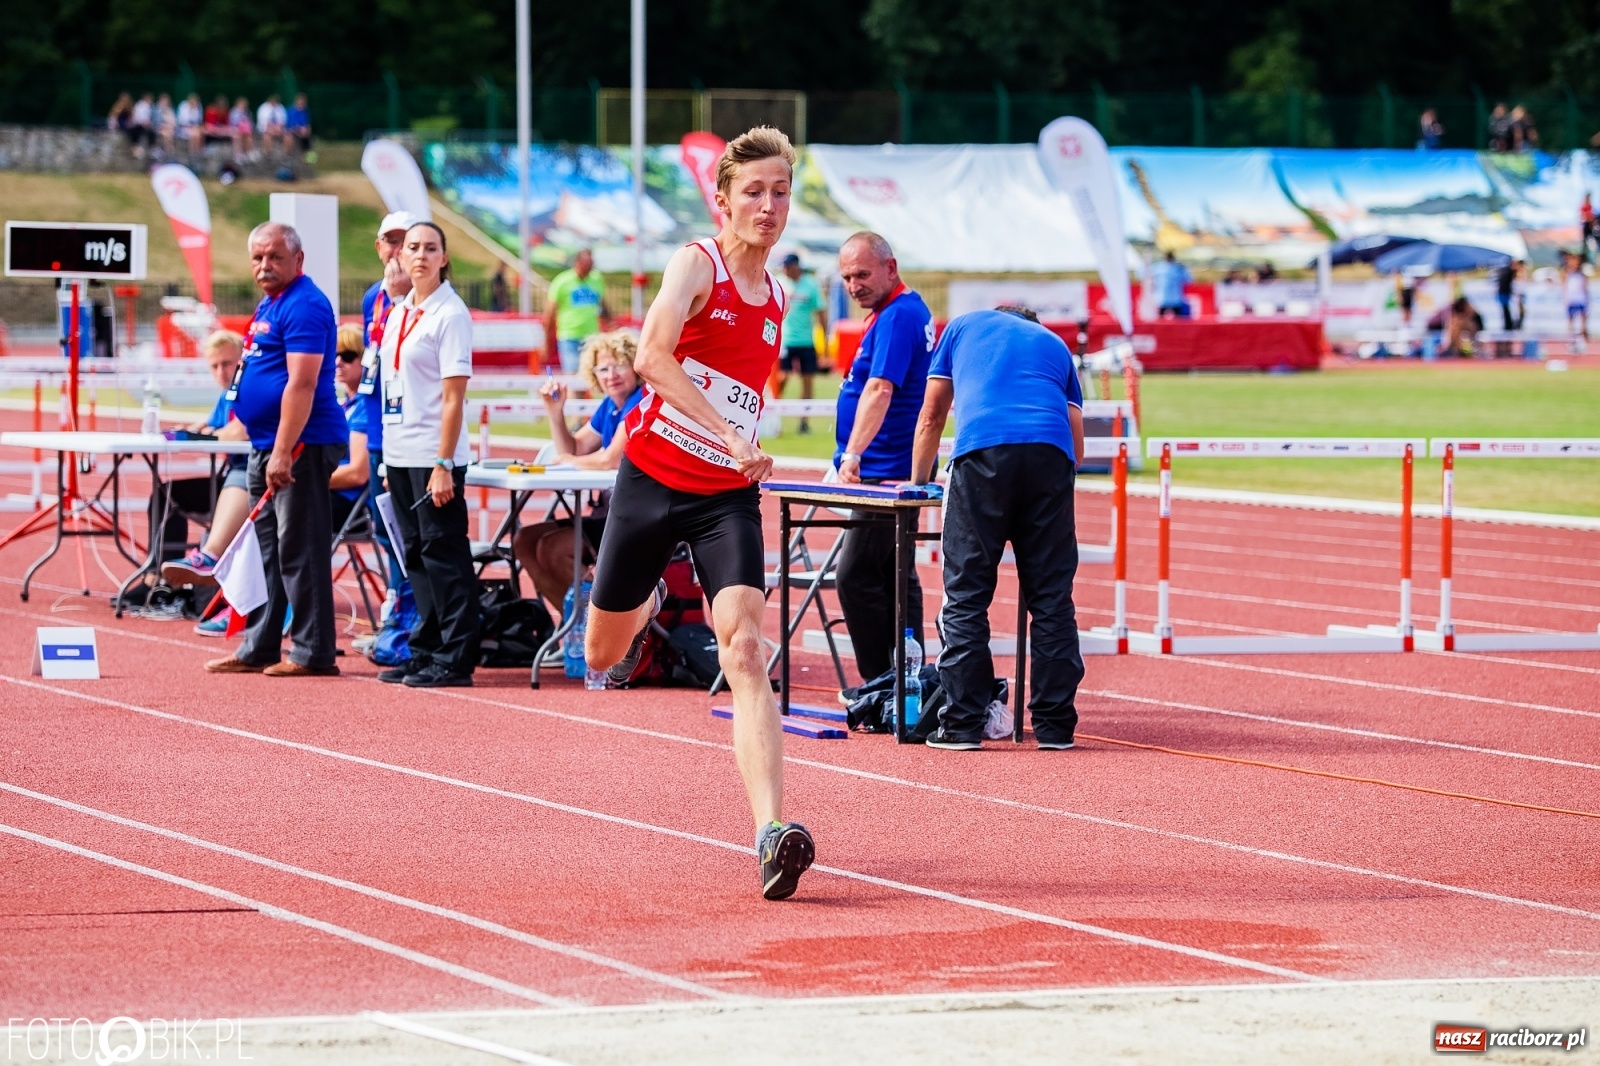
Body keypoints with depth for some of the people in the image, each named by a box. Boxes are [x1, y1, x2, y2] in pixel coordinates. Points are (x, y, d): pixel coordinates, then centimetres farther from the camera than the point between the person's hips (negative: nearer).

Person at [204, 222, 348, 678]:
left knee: (299, 550, -7)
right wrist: (267, 450, 20)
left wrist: (283, 452, -25)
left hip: (302, 446, -10)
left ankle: (313, 652, -3)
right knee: (266, 549, 13)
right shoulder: (267, 306, 18)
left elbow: (301, 384, -21)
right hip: (266, 445, 10)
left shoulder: (303, 306, -14)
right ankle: (259, 648, 18)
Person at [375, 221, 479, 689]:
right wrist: (389, 459, 13)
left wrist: (443, 465, -18)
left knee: (443, 554, -6)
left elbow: (454, 396, -13)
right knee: (416, 556, 11)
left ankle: (455, 659, -3)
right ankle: (426, 650, 17)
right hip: (399, 454, 8)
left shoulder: (450, 314, -9)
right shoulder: (398, 312, 13)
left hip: (434, 457, -8)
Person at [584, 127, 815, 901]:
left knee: (743, 650, -19)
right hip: (652, 479, -2)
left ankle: (772, 832, -33)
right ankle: (647, 603, 54)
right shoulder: (697, 263, -9)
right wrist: (731, 437, -35)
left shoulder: (776, 300, 9)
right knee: (602, 655, 14)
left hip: (727, 497, 2)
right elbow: (652, 356, -27)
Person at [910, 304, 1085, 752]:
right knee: (1051, 595, 6)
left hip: (982, 449, -2)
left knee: (966, 594, 2)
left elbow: (931, 416, 33)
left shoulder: (965, 326, 30)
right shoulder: (1055, 345, 32)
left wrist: (918, 482, 46)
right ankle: (1055, 724, 6)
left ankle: (963, 723, -1)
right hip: (1050, 454, 2)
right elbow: (1077, 443, 27)